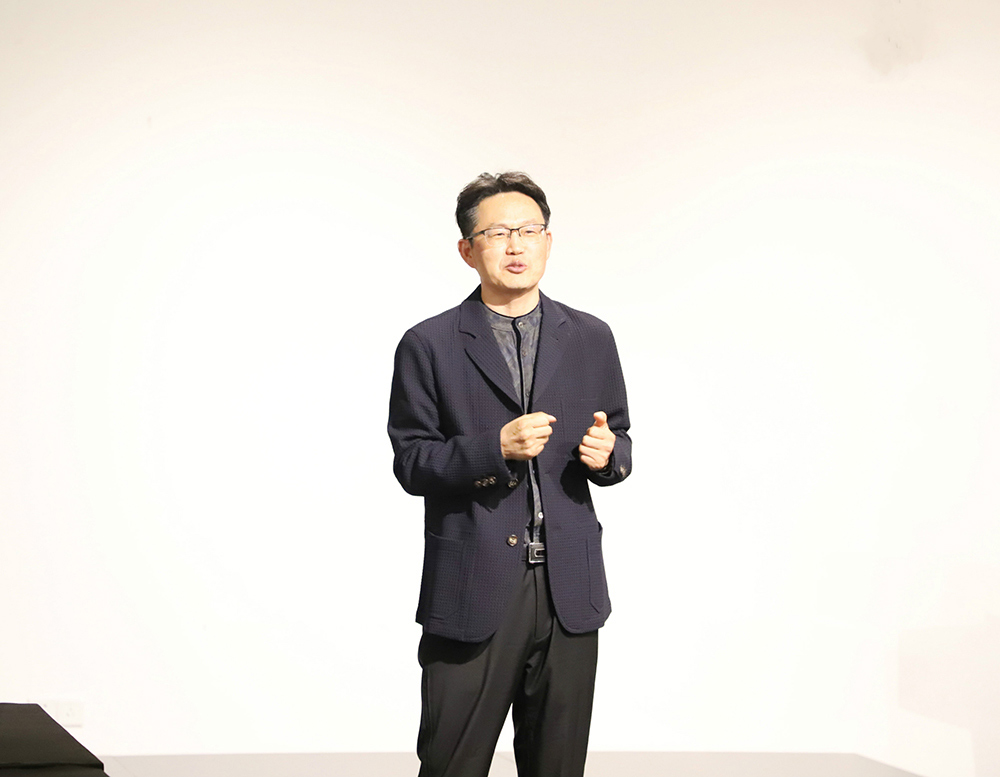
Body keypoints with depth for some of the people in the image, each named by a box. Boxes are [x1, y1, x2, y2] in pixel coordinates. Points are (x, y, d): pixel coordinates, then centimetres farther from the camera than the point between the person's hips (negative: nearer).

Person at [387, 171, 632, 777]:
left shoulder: (591, 339, 10)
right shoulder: (428, 346, 0)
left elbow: (619, 443, 16)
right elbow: (411, 464, -3)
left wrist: (607, 453, -8)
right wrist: (495, 448, -18)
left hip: (569, 590, 3)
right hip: (471, 590, -3)